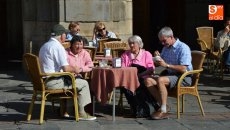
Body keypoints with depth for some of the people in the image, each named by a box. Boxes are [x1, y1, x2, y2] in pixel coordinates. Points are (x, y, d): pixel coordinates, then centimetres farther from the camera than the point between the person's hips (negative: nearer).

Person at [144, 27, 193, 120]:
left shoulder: (183, 48, -10)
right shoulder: (165, 48, 15)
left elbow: (183, 69, -20)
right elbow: (158, 64, 26)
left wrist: (166, 65, -21)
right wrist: (157, 58, 2)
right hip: (169, 75, 8)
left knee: (160, 80, -34)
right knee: (148, 80, -15)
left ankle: (163, 110, -26)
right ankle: (162, 105, -14)